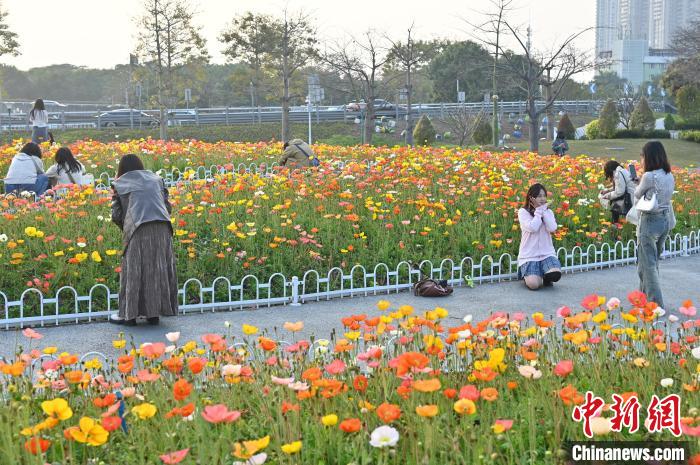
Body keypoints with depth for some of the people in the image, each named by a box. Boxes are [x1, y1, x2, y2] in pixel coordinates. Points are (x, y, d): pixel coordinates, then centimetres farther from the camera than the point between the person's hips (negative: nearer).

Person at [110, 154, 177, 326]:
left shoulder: (120, 183, 15)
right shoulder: (155, 178, 24)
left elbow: (116, 216, 10)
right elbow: (168, 207, 18)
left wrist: (126, 229, 27)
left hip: (139, 230, -3)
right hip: (163, 229, 3)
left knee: (134, 271, 6)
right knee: (158, 270, 11)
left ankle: (129, 314, 10)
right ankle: (154, 313, 15)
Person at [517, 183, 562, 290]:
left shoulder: (548, 212, 9)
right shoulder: (523, 212, -4)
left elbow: (552, 228, -10)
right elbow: (532, 227, -20)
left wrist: (544, 211, -8)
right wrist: (538, 211, -10)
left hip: (547, 253, 3)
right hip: (529, 255, -3)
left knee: (555, 274, -29)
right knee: (533, 285, -24)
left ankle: (546, 277, 9)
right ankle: (528, 275, 13)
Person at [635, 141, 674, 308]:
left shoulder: (649, 176, -19)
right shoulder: (669, 176, 4)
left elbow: (637, 195, -4)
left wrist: (640, 184, 15)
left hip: (650, 222, -8)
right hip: (666, 220, 8)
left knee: (648, 264, 0)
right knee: (653, 261, 20)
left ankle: (656, 303, 0)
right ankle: (645, 295, 31)